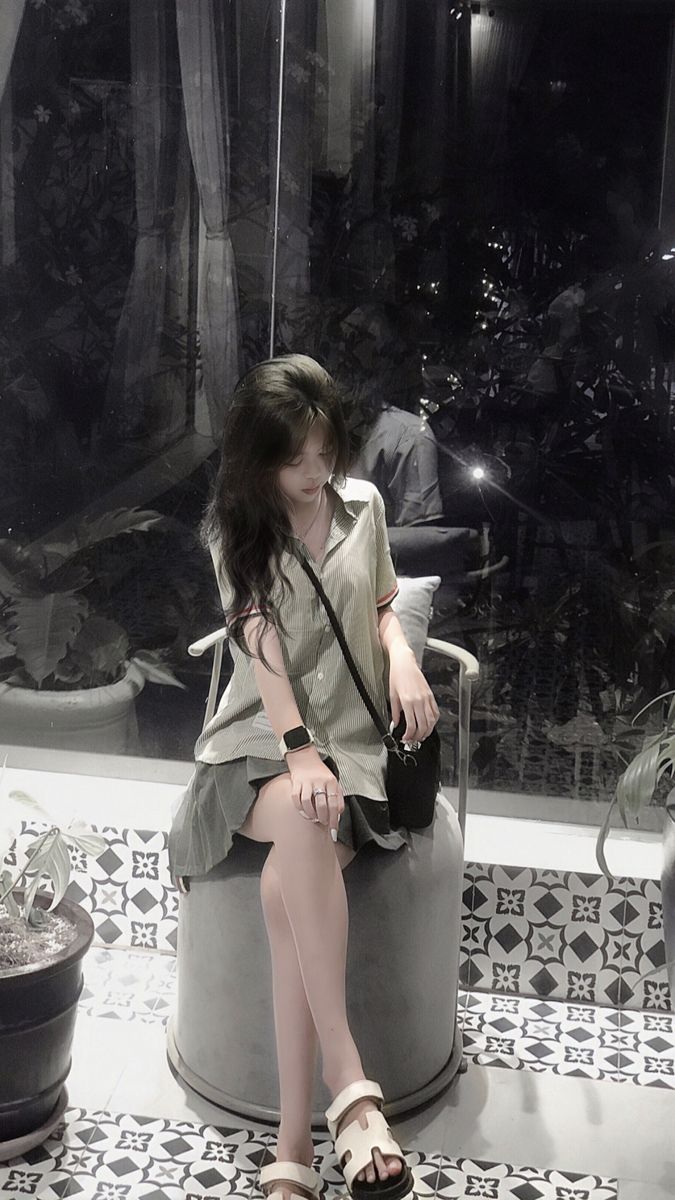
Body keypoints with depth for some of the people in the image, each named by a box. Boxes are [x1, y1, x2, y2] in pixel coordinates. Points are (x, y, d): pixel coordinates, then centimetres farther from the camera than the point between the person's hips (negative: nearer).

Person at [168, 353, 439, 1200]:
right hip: (263, 741, -1)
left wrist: (403, 660, -4)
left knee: (286, 883, -31)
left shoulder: (363, 505, 9)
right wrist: (300, 752, -22)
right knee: (306, 823, -39)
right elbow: (262, 648, -8)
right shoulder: (236, 529, 4)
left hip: (352, 737, 1)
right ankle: (349, 1086, -37)